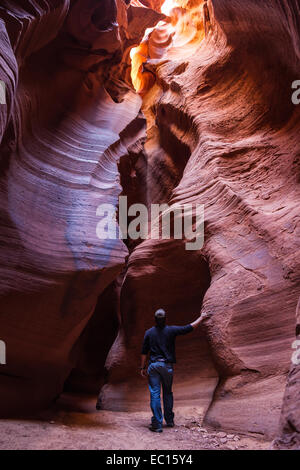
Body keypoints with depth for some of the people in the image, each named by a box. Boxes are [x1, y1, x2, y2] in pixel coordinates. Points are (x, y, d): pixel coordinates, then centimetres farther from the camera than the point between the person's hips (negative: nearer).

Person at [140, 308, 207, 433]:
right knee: (167, 393, 17)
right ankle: (169, 420, 26)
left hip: (153, 365, 0)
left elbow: (144, 352, 3)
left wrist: (142, 368, 9)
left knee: (155, 394, 0)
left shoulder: (149, 333, 1)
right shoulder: (171, 330, -3)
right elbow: (189, 328, 2)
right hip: (167, 365, 0)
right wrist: (201, 318, 15)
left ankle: (157, 424, -3)